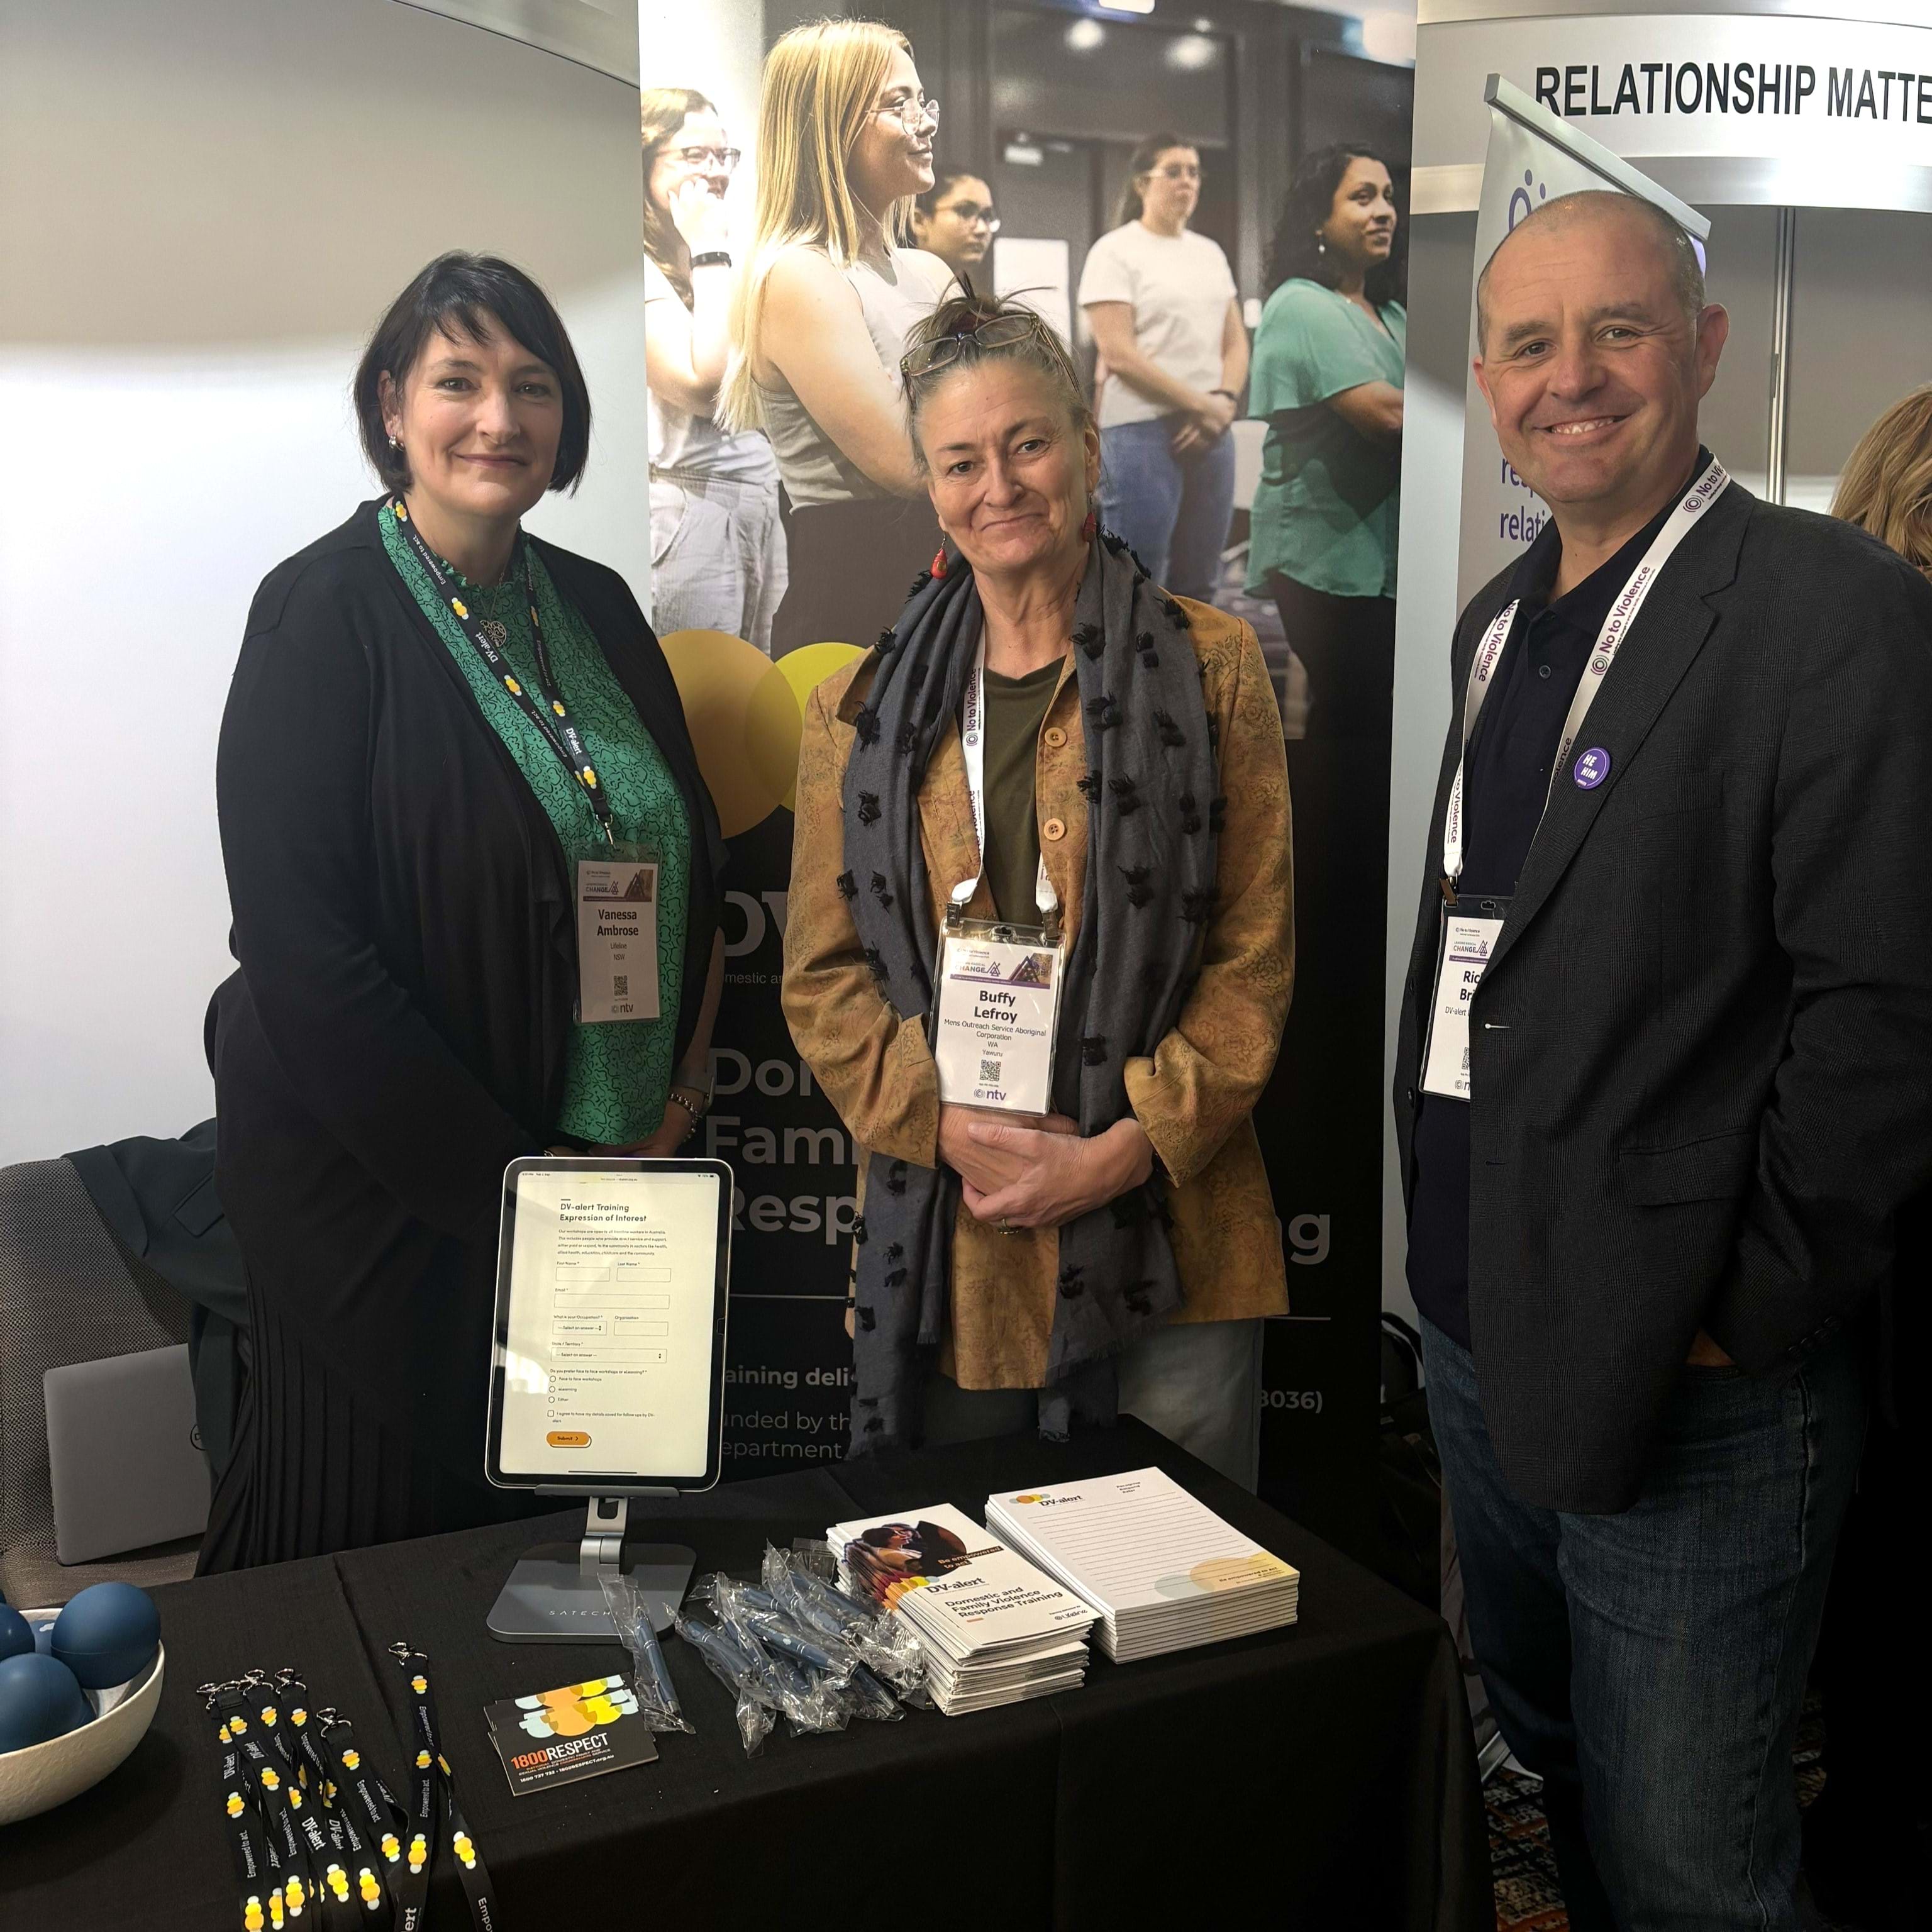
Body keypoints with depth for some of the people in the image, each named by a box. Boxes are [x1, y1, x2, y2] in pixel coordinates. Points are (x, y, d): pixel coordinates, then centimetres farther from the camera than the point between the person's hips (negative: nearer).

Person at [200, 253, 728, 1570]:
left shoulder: (595, 607, 7)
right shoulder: (326, 612, -11)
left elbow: (693, 861, 11)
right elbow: (299, 946, -18)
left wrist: (677, 1105, -1)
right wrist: (505, 1178, -16)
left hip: (608, 1167, 5)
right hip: (379, 1188, -5)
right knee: (376, 1523, 10)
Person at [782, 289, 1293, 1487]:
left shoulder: (1211, 669, 3)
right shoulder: (863, 710, 10)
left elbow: (1256, 956, -1)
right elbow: (822, 976, 6)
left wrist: (1122, 1150, -11)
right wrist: (956, 1130, -9)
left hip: (1166, 1241, -1)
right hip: (939, 1240, 2)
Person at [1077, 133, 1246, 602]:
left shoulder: (1211, 253, 17)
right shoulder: (1115, 252, -3)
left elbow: (1236, 342, 16)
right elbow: (1119, 354, -12)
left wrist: (1225, 402, -6)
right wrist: (1202, 405, -13)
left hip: (1209, 434, 7)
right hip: (1142, 433, -7)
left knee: (1196, 586, 8)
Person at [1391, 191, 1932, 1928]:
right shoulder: (1501, 623, 11)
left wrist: (1749, 1314, -15)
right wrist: (1456, 1259, 10)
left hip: (1687, 1392, -7)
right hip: (1475, 1342, 8)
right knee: (1554, 1775, 26)